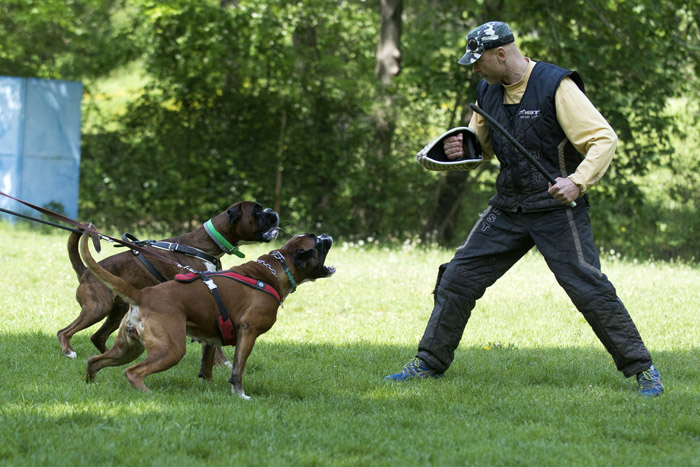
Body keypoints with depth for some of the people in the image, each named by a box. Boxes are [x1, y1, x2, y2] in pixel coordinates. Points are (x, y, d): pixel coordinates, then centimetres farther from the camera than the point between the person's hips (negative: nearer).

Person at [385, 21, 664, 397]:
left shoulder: (555, 86, -14)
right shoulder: (488, 92, 7)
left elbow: (604, 140, -16)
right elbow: (481, 147, 22)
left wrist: (578, 182, -30)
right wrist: (458, 149, -2)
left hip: (557, 207, -6)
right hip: (508, 209, 7)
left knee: (589, 289, -12)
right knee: (457, 280, 5)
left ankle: (641, 369, -1)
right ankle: (429, 363, 18)